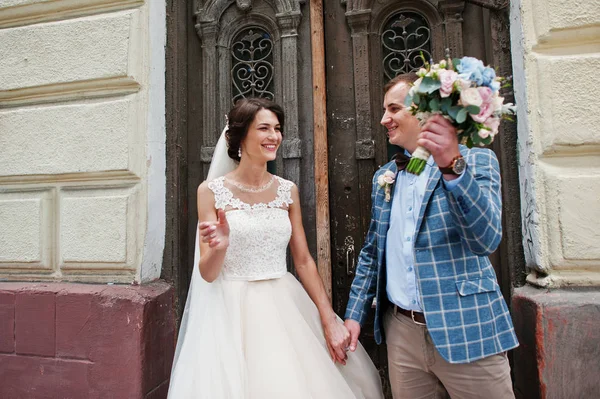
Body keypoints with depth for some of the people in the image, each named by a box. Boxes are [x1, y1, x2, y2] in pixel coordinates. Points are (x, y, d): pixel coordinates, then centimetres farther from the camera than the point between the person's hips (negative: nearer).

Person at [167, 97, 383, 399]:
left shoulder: (288, 190, 3)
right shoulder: (212, 191, -6)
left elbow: (304, 261, 5)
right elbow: (208, 274, -5)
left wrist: (329, 320, 0)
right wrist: (218, 247, -27)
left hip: (286, 308, 3)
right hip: (234, 312, -3)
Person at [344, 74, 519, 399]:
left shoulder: (476, 160, -5)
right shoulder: (383, 177, 8)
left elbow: (487, 239, -20)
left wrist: (452, 166, -32)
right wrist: (355, 313, 8)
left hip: (467, 332, -3)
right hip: (401, 332, 4)